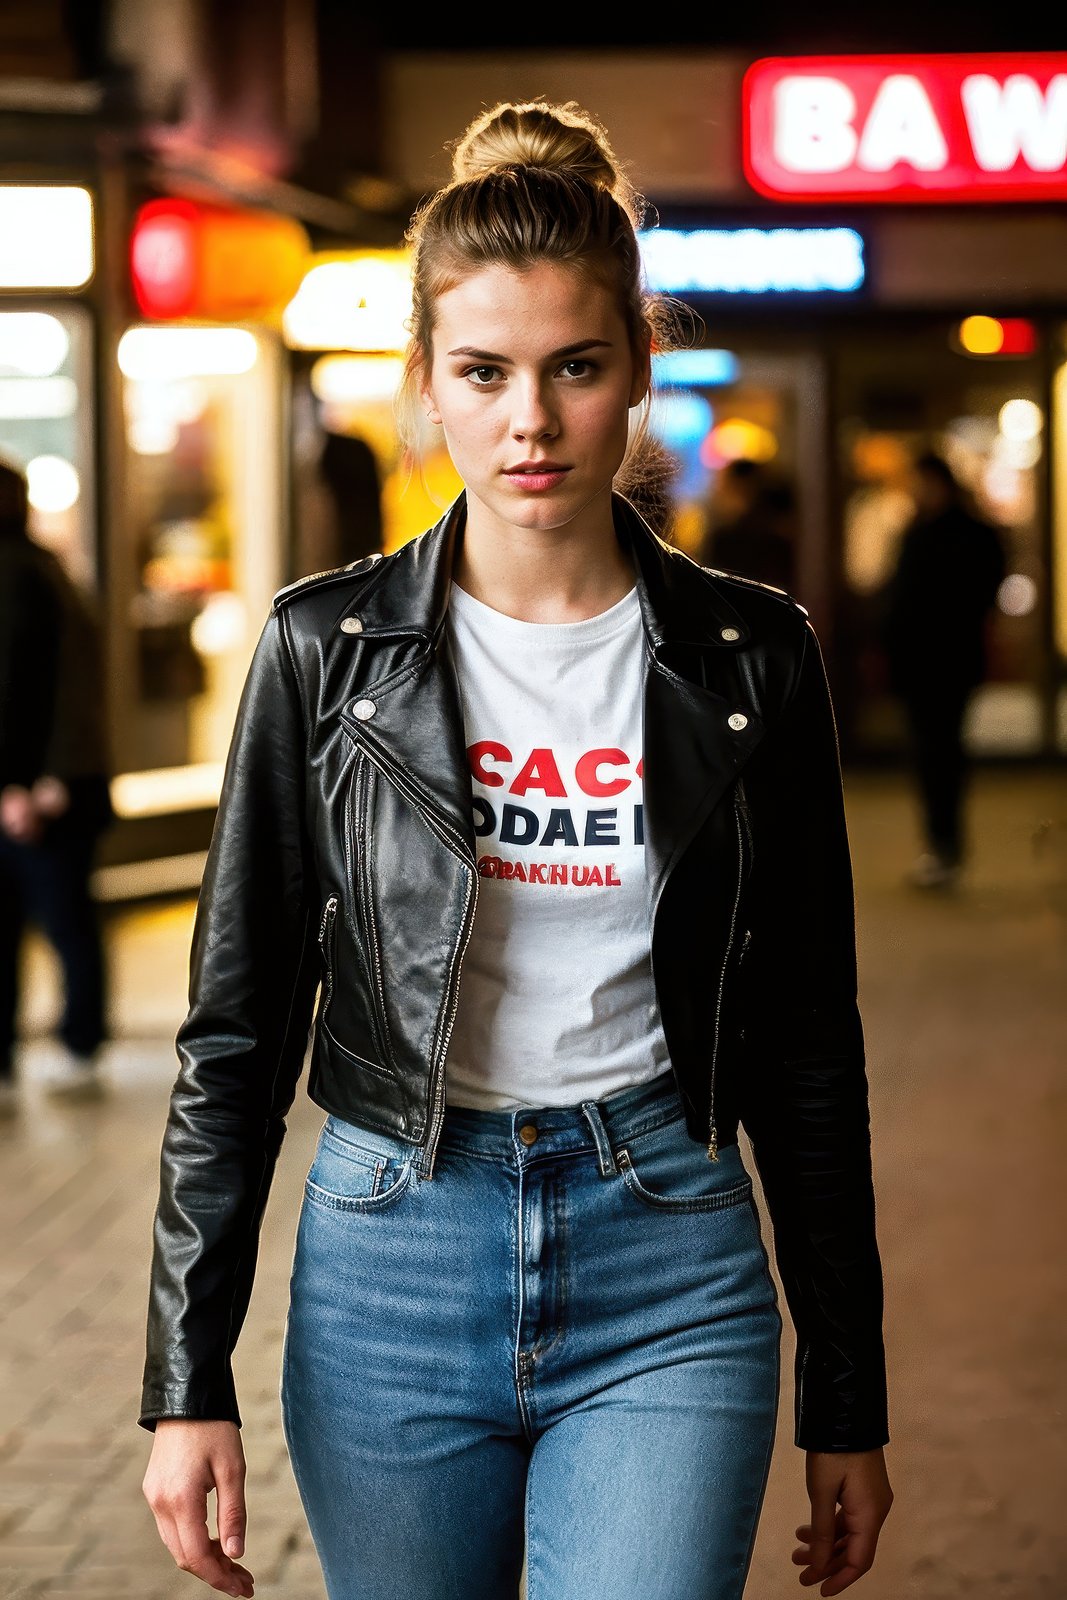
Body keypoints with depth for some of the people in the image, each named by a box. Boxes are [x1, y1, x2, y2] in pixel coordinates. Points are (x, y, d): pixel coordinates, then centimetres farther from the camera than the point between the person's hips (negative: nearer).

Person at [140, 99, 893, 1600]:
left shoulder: (749, 657, 0)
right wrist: (188, 1380, -4)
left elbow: (807, 1050, 5)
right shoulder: (328, 646, -1)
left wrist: (848, 1403, 7)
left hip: (667, 1268, 0)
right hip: (392, 1262, 1)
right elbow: (238, 1032, 1)